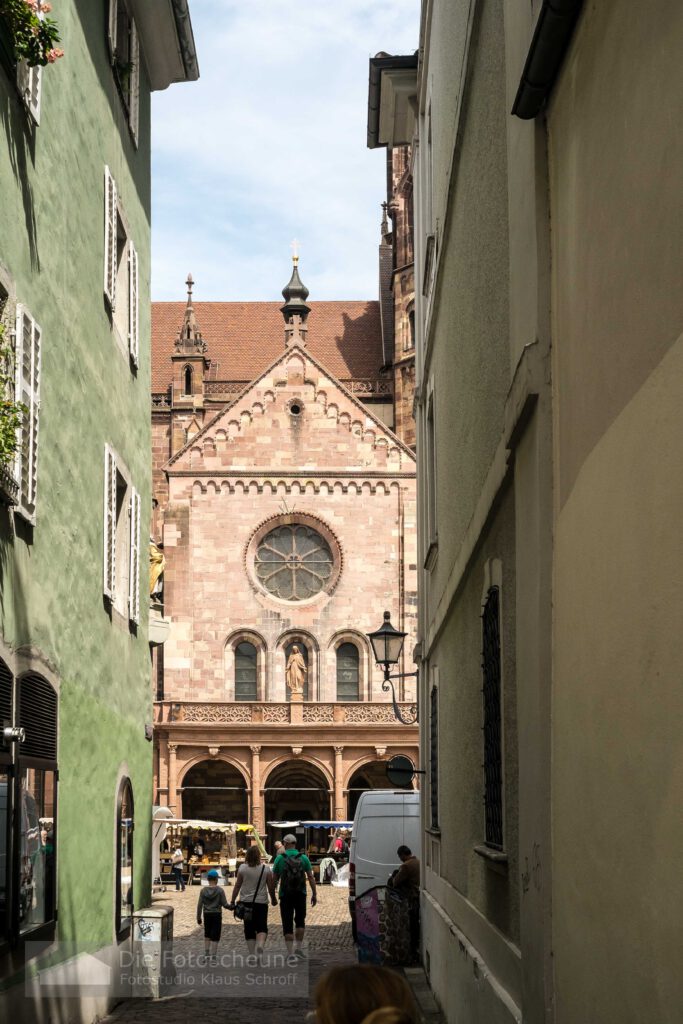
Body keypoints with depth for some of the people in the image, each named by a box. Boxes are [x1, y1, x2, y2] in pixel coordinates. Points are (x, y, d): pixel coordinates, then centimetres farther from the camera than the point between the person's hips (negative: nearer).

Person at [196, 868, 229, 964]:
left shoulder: (203, 890, -4)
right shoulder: (220, 890, -10)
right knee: (215, 937, 3)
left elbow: (199, 905, -2)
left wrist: (198, 917, 6)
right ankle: (213, 957, 2)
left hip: (207, 915, 2)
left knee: (207, 935, 21)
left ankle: (206, 953, 21)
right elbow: (224, 904, -9)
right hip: (217, 915, -2)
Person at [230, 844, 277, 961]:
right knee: (262, 927, 4)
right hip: (261, 902, -1)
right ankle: (260, 945, -25)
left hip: (246, 902, 1)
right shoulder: (266, 869, -4)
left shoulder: (242, 868, -4)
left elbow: (237, 886, -2)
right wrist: (274, 899, 17)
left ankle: (253, 954, 6)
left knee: (249, 929, 9)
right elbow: (271, 887, 1)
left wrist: (232, 901, 6)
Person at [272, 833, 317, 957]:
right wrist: (314, 894, 4)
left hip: (285, 894, -1)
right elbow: (310, 877, -2)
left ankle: (290, 952, -2)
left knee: (287, 924, 3)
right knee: (300, 921, 19)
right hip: (300, 894, 2)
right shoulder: (303, 858, 0)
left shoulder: (280, 858, -3)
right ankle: (298, 947, 11)